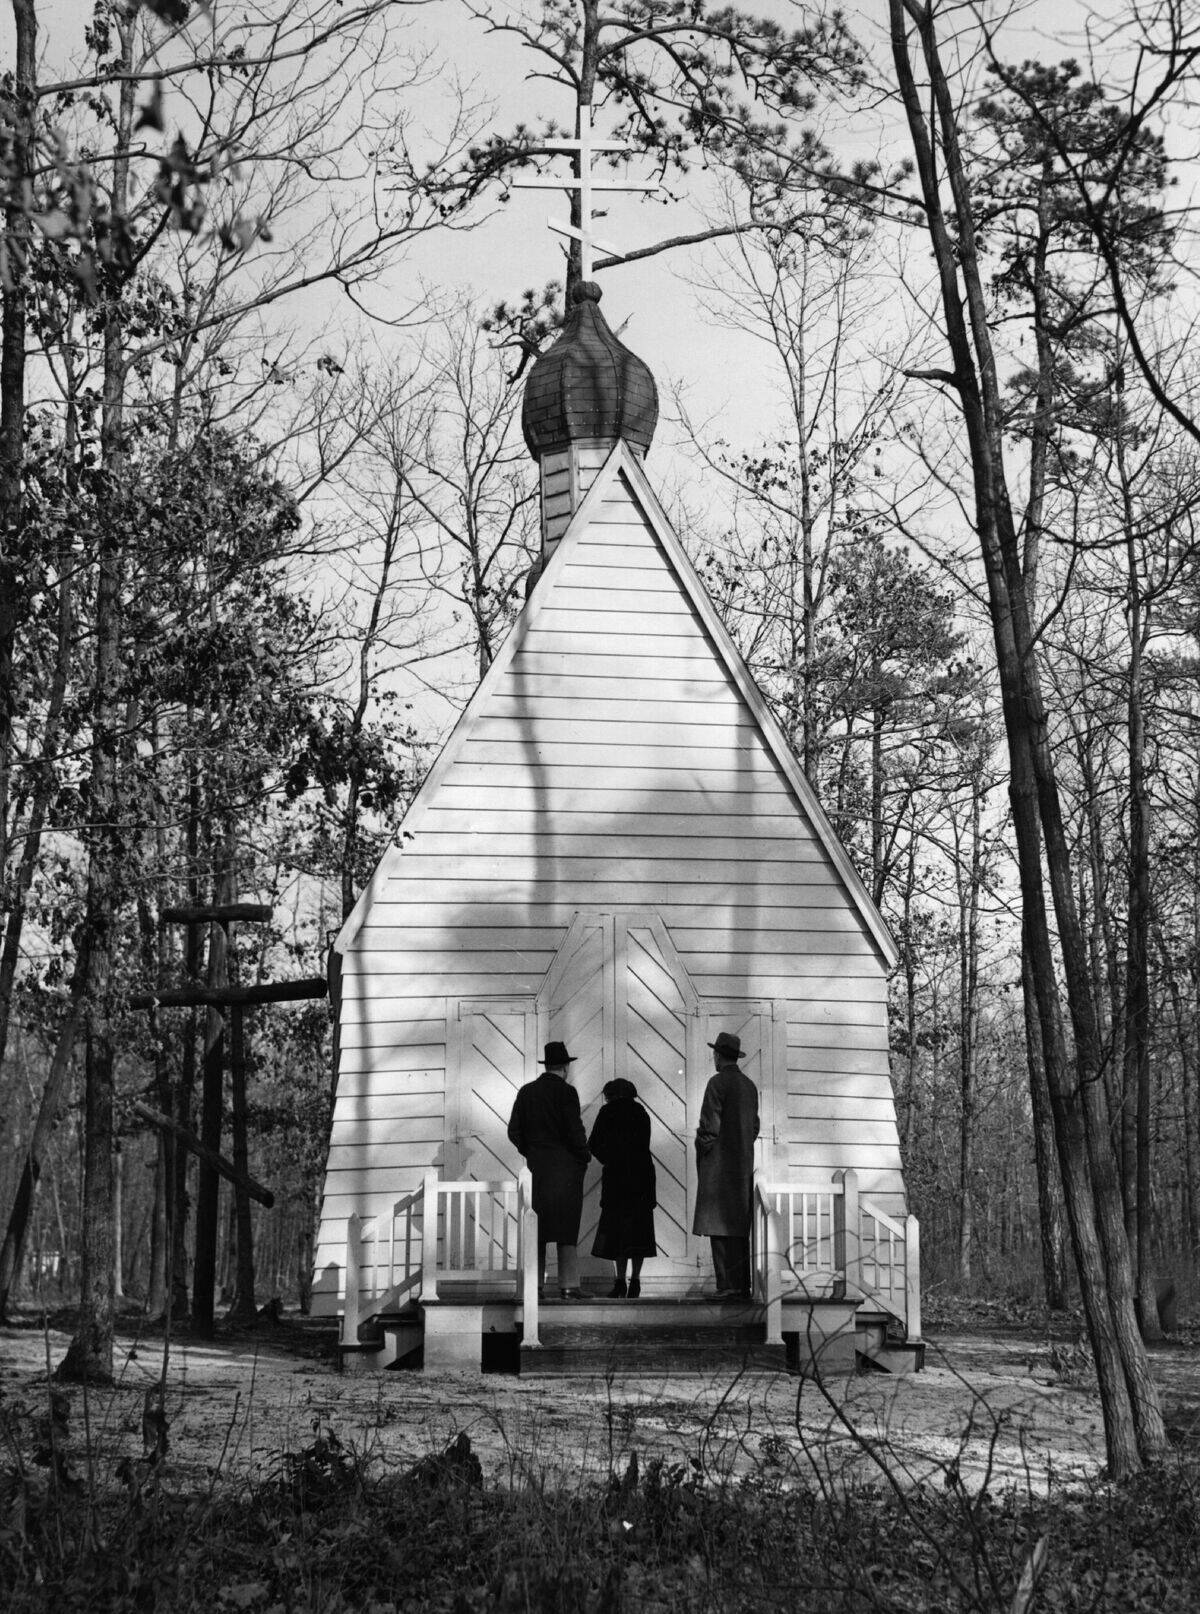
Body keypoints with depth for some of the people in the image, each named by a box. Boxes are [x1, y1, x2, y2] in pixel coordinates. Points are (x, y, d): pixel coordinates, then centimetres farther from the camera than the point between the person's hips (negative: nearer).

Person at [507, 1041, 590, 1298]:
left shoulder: (526, 1092, 7)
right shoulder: (566, 1092, -9)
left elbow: (514, 1132, 6)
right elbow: (574, 1132, -13)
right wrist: (584, 1157, 2)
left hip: (535, 1168, 5)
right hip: (565, 1167, -5)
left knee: (536, 1228, 7)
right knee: (566, 1227, -2)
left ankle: (534, 1284, 5)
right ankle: (569, 1285, -5)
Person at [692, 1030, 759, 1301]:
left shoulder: (717, 1083, -10)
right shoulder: (749, 1086, 14)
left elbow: (710, 1125, -14)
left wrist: (701, 1151, -2)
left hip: (718, 1164, -8)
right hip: (744, 1163, 8)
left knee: (720, 1227, -9)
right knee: (739, 1228, 9)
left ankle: (727, 1286, -15)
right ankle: (742, 1286, 7)